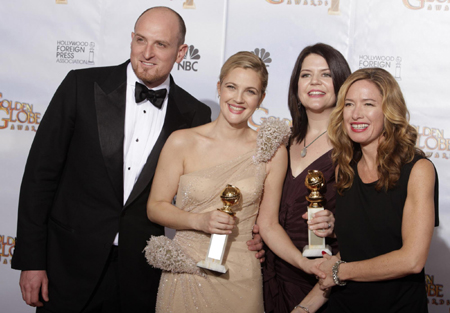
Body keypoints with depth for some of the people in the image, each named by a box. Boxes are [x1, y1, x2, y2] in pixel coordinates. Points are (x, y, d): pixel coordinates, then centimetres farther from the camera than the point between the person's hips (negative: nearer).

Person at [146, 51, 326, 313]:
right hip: (184, 278, 0)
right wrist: (199, 221, -17)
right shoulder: (183, 142, -7)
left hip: (240, 280, 1)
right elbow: (156, 206, -2)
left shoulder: (273, 152, -4)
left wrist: (304, 262, -13)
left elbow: (269, 224, 1)